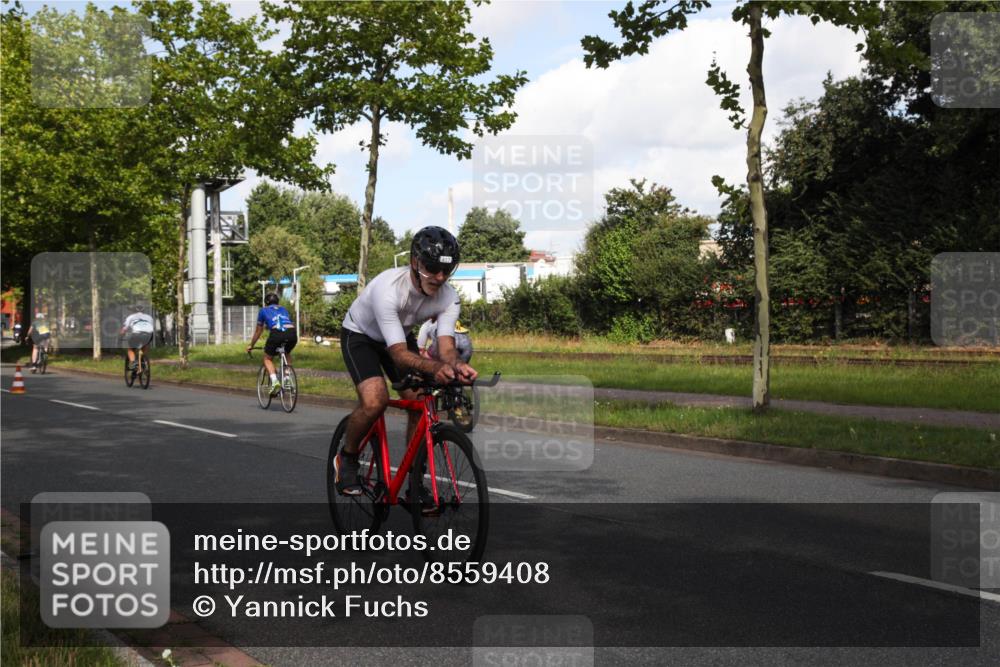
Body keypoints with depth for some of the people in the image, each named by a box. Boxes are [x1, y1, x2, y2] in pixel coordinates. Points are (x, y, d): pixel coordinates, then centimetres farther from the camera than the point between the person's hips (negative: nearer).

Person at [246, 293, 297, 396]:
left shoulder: (264, 310, 26)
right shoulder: (284, 309, 34)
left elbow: (258, 331, 34)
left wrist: (251, 345, 48)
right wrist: (287, 339, 61)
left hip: (276, 333, -3)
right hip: (292, 333, 3)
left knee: (267, 359, 18)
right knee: (287, 354, 34)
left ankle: (275, 382, -6)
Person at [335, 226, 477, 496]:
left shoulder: (448, 298, -23)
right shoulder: (388, 288, -40)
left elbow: (446, 347, -30)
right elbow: (399, 353, -42)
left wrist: (457, 364, -55)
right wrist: (435, 367, -61)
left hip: (401, 335, 5)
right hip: (361, 335, -5)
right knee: (375, 402, -28)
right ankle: (346, 459, 1)